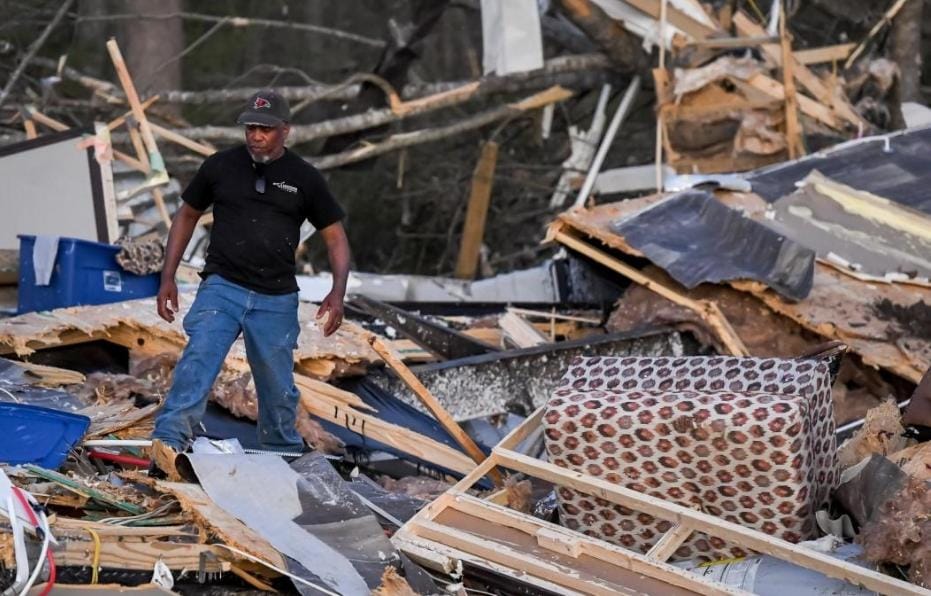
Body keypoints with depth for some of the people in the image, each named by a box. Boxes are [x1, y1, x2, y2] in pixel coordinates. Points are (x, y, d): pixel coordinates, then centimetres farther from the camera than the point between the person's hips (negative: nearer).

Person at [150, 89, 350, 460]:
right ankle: (168, 440, -34)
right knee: (199, 356, -24)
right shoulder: (220, 166, 3)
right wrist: (168, 278, 7)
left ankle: (283, 456, 29)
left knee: (278, 387, 8)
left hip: (276, 300, 1)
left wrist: (338, 293, -8)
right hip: (221, 287, -1)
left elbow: (335, 236, 8)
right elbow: (187, 216, 15)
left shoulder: (304, 178, 3)